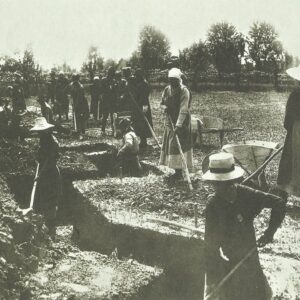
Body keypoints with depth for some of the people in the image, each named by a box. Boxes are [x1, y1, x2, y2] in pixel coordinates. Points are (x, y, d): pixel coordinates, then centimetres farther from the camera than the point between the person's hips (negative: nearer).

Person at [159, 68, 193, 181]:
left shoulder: (184, 91, -16)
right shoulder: (167, 89, 5)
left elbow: (183, 110, -23)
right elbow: (162, 103, 18)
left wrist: (178, 125, -30)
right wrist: (165, 108, -6)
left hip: (181, 122, -7)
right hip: (170, 121, 7)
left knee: (178, 145, -9)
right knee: (169, 144, 8)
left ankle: (179, 172, -2)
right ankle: (177, 171, 16)